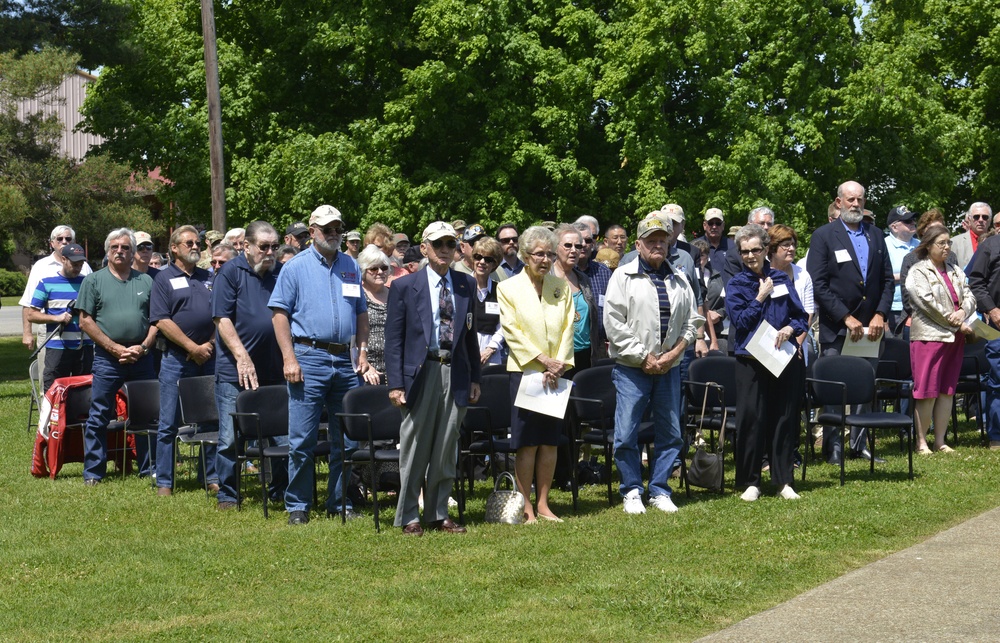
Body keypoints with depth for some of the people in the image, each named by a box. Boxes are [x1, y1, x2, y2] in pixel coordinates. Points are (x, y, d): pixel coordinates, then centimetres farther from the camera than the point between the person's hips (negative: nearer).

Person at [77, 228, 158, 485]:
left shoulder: (146, 281, 10)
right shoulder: (94, 281, 3)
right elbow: (85, 321, -2)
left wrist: (143, 347, -7)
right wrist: (115, 348, -9)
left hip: (142, 357, 2)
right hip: (107, 359, -2)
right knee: (99, 416, -1)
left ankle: (148, 469, 17)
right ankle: (93, 472, 6)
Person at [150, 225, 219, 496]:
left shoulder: (209, 279, 15)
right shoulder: (164, 279, 2)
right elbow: (162, 321, -8)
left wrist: (210, 345, -5)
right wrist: (193, 348, -12)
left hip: (209, 358, 4)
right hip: (176, 359, -4)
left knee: (212, 420, 5)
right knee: (169, 423, -1)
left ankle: (211, 476, 13)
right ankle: (164, 482, 4)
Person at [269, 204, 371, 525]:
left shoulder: (351, 267, 13)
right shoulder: (296, 266, 0)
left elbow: (361, 312, 18)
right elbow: (280, 313, -4)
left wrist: (362, 350, 7)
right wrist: (289, 358, -11)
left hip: (344, 360, 4)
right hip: (309, 357, -4)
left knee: (346, 437, 8)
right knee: (302, 438, -3)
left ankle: (340, 502, 17)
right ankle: (297, 506, 5)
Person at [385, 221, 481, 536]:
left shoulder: (467, 285, 10)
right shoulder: (405, 286, -1)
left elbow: (470, 333, 14)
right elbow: (393, 338, -2)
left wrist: (474, 378, 10)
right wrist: (395, 383, -9)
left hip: (455, 375, 3)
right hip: (421, 373, -3)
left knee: (446, 449, 8)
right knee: (415, 448, 2)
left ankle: (438, 515, 17)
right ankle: (408, 516, 11)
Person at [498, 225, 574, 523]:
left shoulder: (562, 287, 11)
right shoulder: (508, 288, 1)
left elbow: (567, 329, 6)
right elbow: (512, 332, -6)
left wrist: (559, 364, -8)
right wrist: (543, 360, -14)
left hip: (556, 373, 4)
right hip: (524, 370, -3)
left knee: (550, 441, 5)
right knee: (527, 442, -3)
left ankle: (543, 504, 12)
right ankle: (526, 507, 3)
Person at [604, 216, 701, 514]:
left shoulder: (679, 279, 12)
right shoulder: (623, 277, -2)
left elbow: (692, 321, 13)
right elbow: (614, 323, -8)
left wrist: (674, 353, -2)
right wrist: (643, 357, -10)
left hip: (669, 367, 4)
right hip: (631, 369, -4)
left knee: (671, 434, 6)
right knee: (626, 434, -5)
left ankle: (659, 490, 17)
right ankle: (632, 491, 8)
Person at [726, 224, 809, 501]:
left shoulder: (781, 279, 10)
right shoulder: (736, 285, 4)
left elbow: (802, 316, 9)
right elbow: (739, 321, -7)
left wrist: (791, 328, -11)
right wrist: (760, 297, -8)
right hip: (751, 362, -2)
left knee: (784, 419, 4)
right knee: (751, 420, -4)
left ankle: (784, 480, 12)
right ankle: (750, 482, 4)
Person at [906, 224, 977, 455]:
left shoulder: (955, 271, 17)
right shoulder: (918, 272, -5)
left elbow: (970, 296, 9)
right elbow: (929, 303, -14)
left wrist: (963, 311, -14)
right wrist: (957, 323, -13)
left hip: (954, 339, 7)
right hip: (929, 336, -7)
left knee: (947, 391, 8)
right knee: (927, 392, -6)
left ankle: (940, 441, 14)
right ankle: (921, 442, 1)